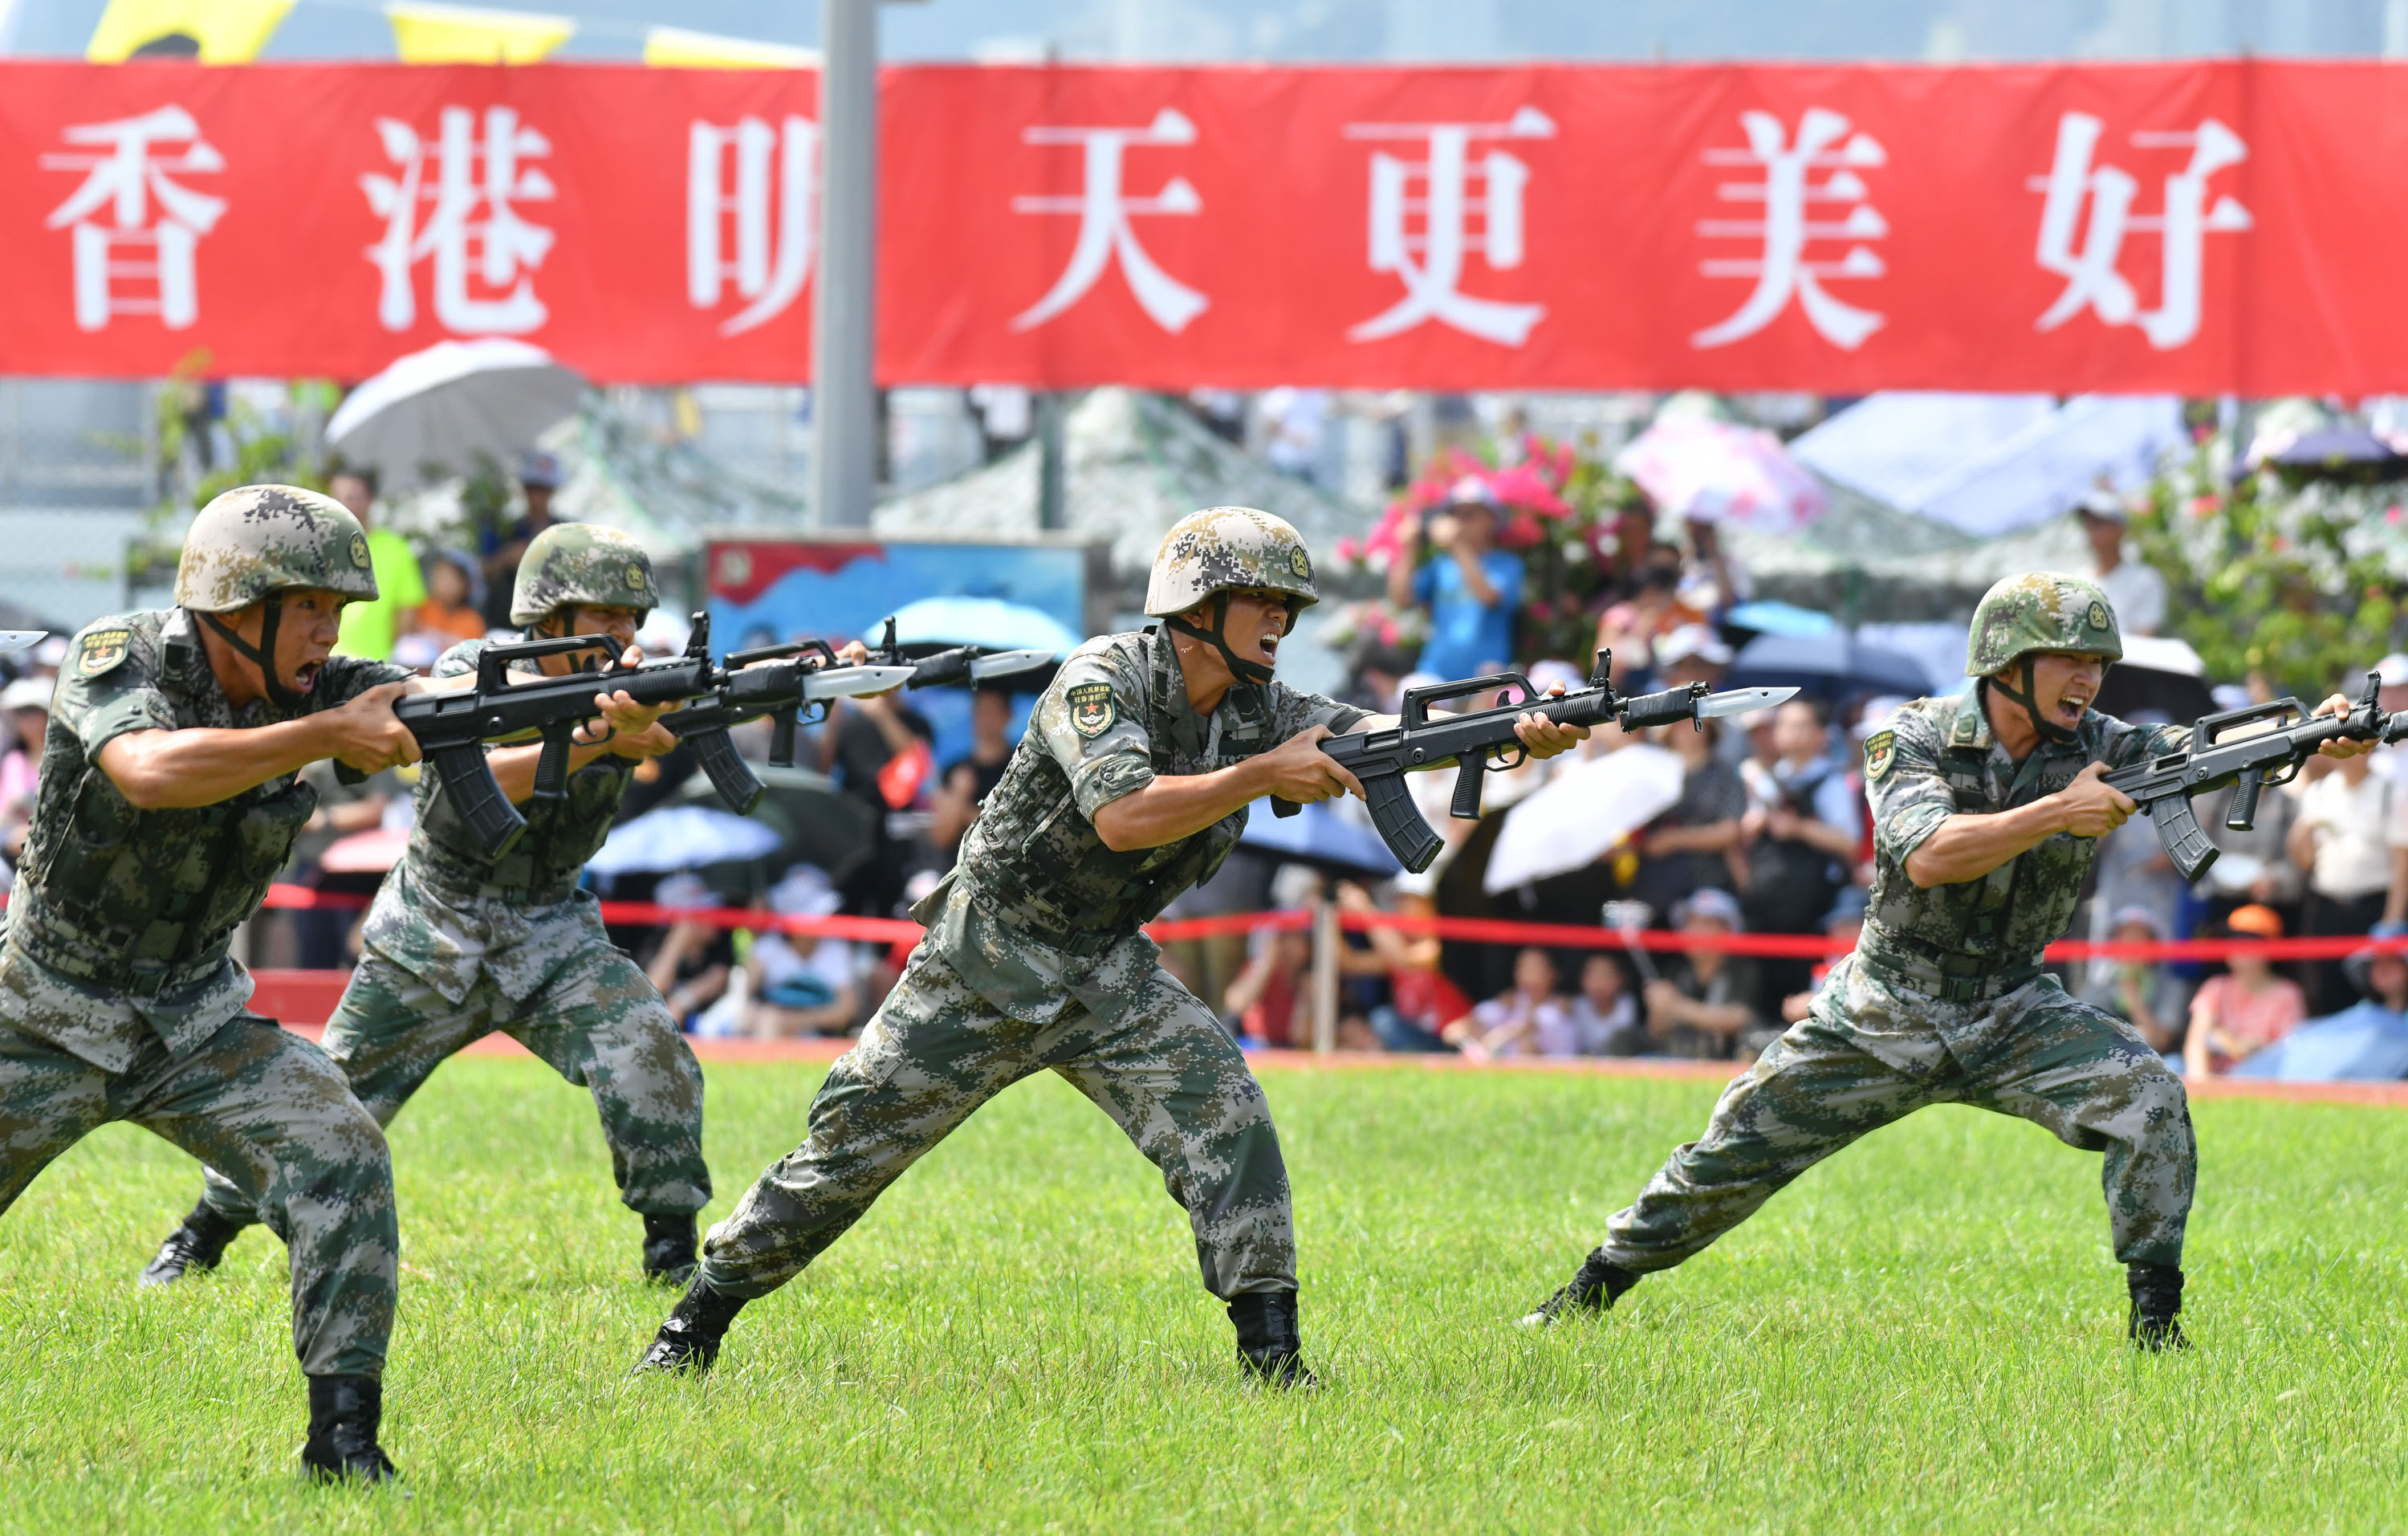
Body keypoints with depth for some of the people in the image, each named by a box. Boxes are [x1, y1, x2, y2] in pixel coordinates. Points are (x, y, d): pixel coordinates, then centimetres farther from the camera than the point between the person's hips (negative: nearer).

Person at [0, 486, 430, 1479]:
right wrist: (324, 736, -48)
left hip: (198, 1024, 3)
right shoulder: (116, 663, -22)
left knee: (341, 1158, -20)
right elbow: (152, 770, -43)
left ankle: (343, 1435, -17)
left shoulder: (314, 691, -9)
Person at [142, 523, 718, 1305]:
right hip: (432, 938, -2)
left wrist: (639, 722, -56)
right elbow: (479, 781, -32)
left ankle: (672, 1248, -8)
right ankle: (205, 1231, 21)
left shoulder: (629, 691, -9)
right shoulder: (471, 674, -15)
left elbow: (663, 738, -32)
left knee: (651, 1057, -20)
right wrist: (593, 740, -45)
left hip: (551, 938, 2)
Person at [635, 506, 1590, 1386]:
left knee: (1222, 1112, -17)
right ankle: (695, 1328, 14)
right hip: (984, 963, -5)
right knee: (849, 1146, 0)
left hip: (1106, 977, 5)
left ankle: (1271, 1353, -15)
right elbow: (1124, 814, -34)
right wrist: (1262, 776, -34)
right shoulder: (1102, 679, -19)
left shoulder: (1260, 712, -1)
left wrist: (1524, 737, -27)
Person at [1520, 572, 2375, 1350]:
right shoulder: (1913, 741, -16)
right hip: (1881, 1019, -2)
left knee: (2149, 1100, -21)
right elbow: (1929, 856, -33)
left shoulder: (2098, 749, -9)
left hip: (2013, 1018, 2)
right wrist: (2059, 812, -40)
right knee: (1734, 1150, 3)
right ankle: (1592, 1291, 23)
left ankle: (2154, 1320, -12)